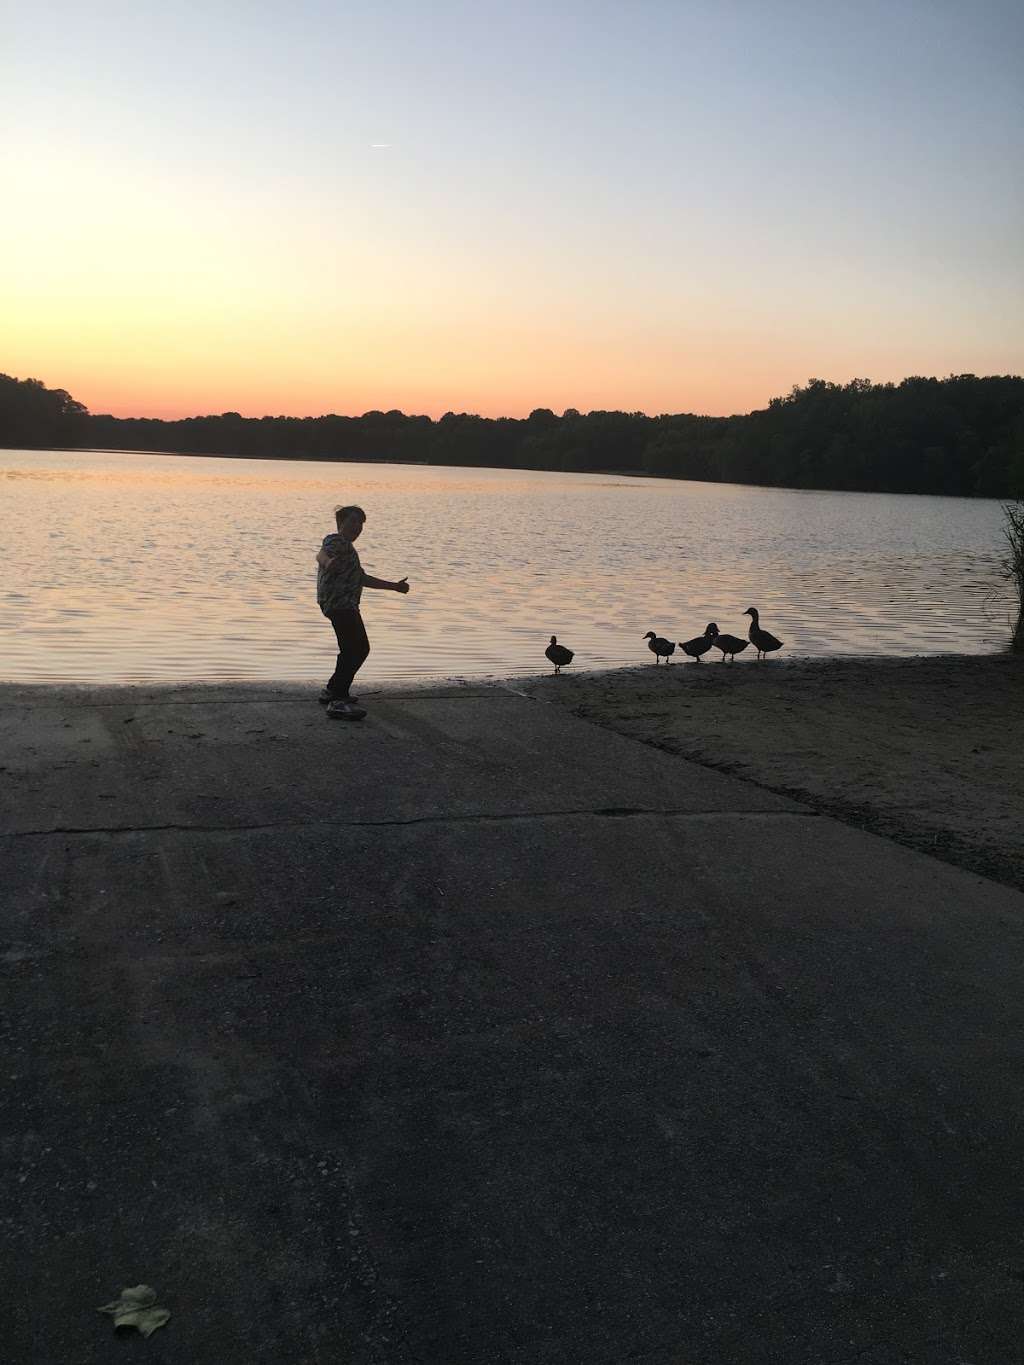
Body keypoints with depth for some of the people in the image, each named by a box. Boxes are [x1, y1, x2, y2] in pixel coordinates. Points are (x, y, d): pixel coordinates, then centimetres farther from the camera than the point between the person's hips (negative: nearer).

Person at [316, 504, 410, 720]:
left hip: (345, 604, 11)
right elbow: (321, 554, -28)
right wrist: (328, 562, -53)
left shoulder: (346, 546, 27)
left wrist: (394, 586, 33)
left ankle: (332, 690, 33)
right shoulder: (335, 540, -5)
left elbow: (362, 578, 33)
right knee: (359, 648, -17)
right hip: (339, 603, -11)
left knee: (352, 649, 21)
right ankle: (338, 702, -23)